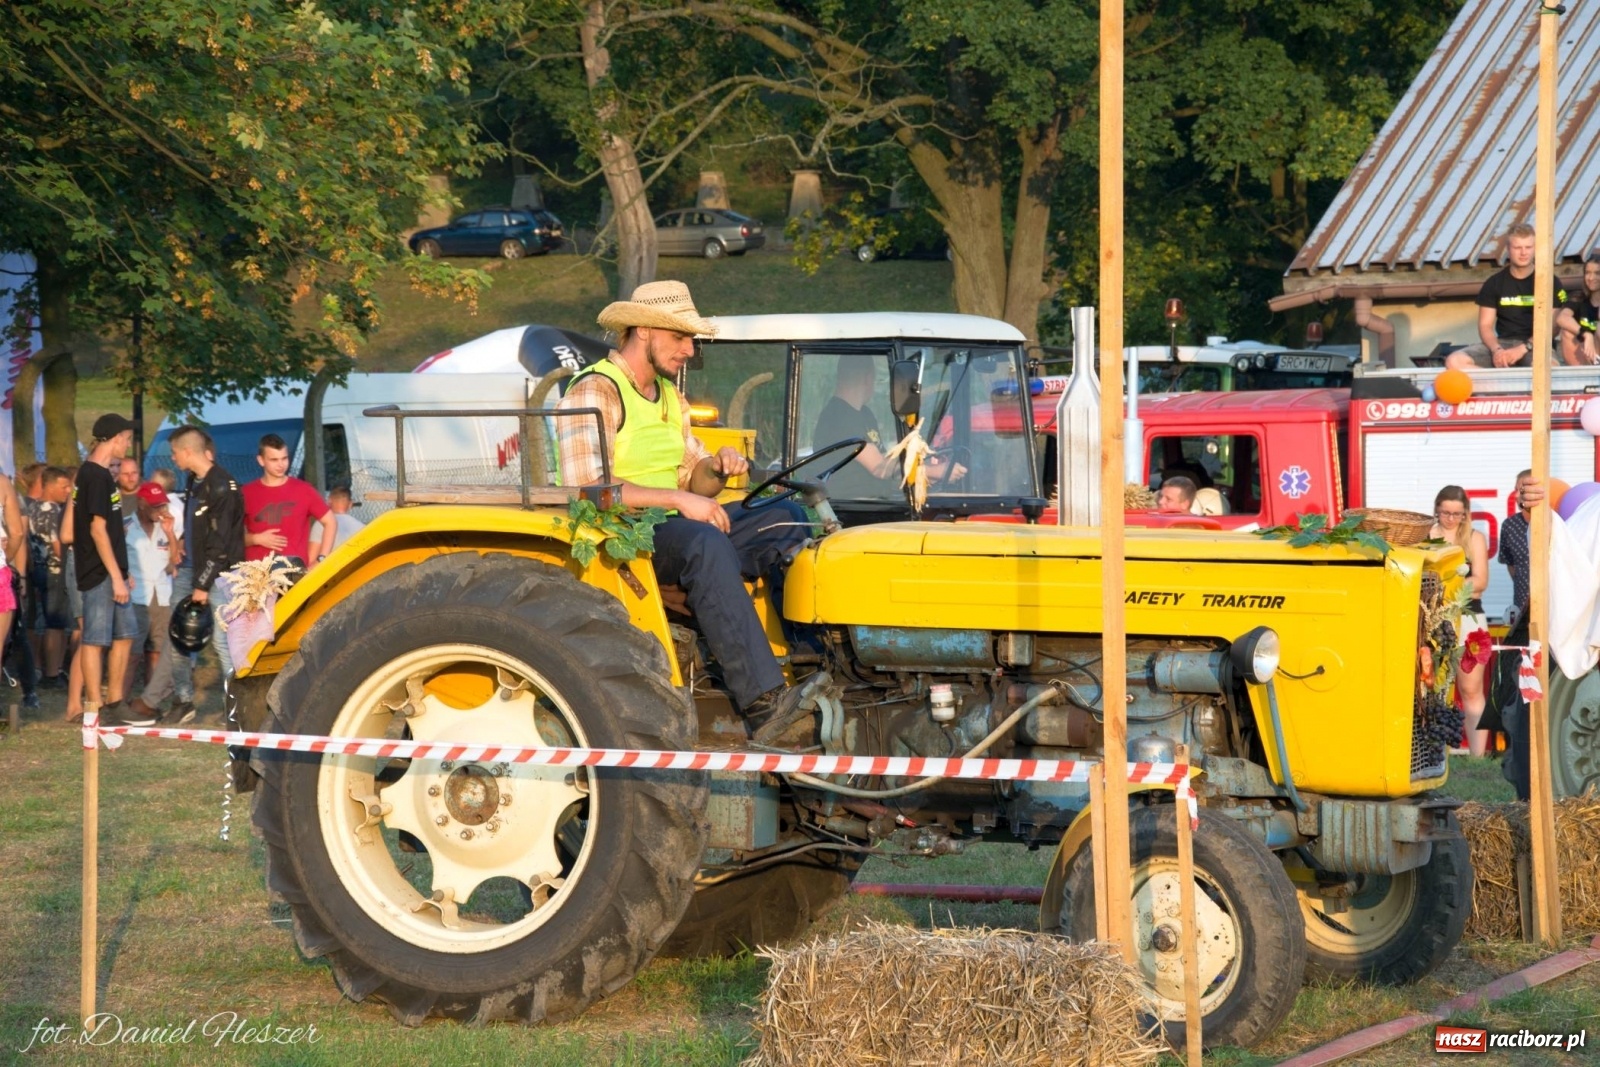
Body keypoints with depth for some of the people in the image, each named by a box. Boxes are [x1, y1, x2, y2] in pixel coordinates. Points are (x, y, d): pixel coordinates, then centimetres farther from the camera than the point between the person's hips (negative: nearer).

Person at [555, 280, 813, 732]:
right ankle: (762, 701, -44)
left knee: (784, 521, -9)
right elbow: (588, 489, -22)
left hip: (669, 529, 9)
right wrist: (678, 500, -25)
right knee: (704, 543, -37)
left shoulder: (670, 397, 20)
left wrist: (716, 468, -4)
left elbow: (692, 480, 21)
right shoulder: (594, 392, -10)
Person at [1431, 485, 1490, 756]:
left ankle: (1478, 757, 0)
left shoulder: (1474, 539, 6)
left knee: (1471, 690, 0)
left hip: (1468, 619, 0)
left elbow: (1480, 582, -2)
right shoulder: (1425, 535, 5)